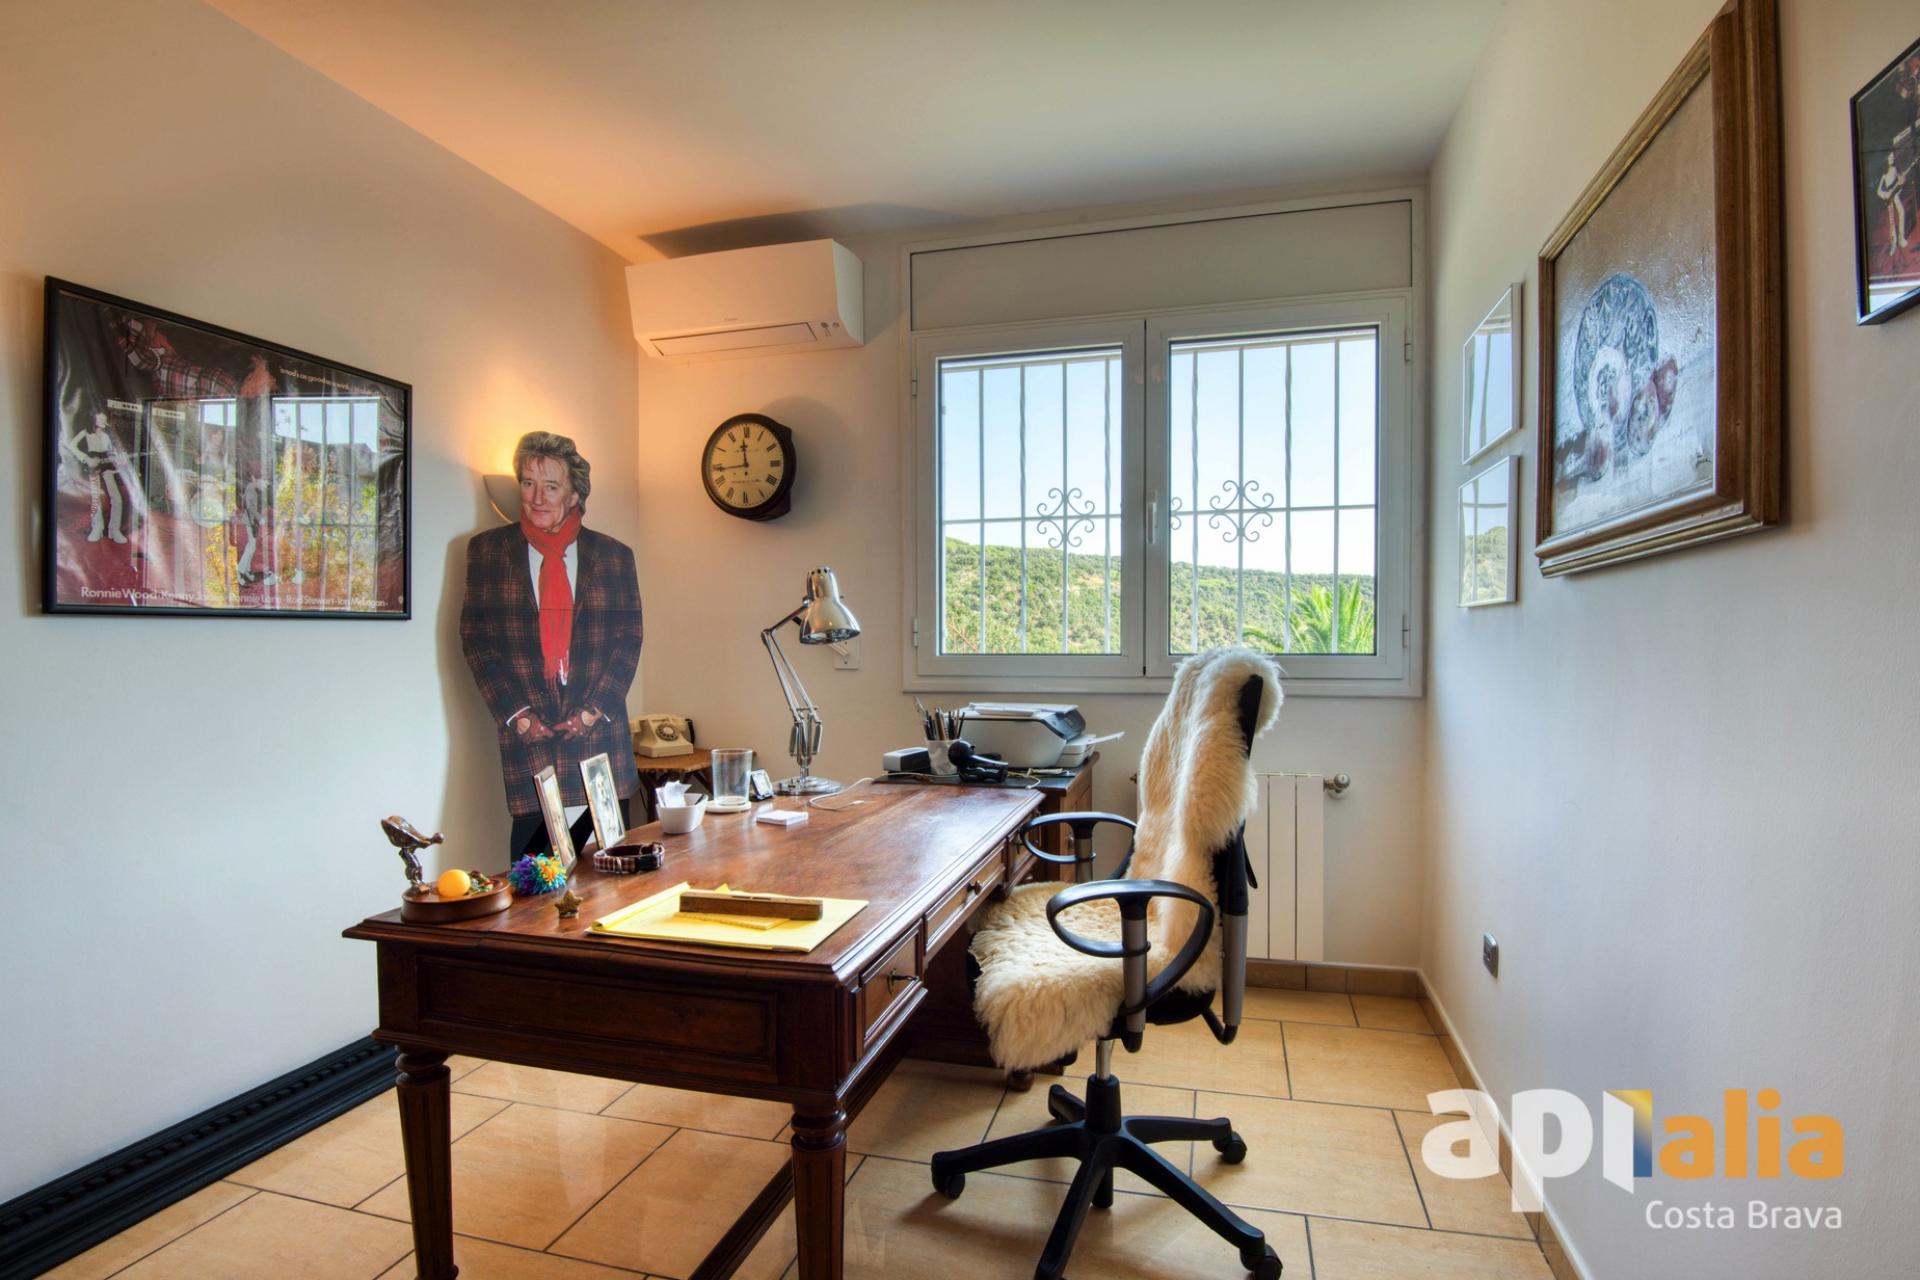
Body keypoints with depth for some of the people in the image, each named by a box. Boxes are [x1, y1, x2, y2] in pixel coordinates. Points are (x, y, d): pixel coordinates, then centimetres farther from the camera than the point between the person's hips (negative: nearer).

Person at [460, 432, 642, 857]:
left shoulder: (614, 555, 8)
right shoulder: (488, 549, 8)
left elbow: (629, 639, 5)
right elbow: (474, 636, 4)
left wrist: (595, 709, -6)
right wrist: (517, 712, -6)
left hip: (599, 730, 1)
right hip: (528, 732, 0)